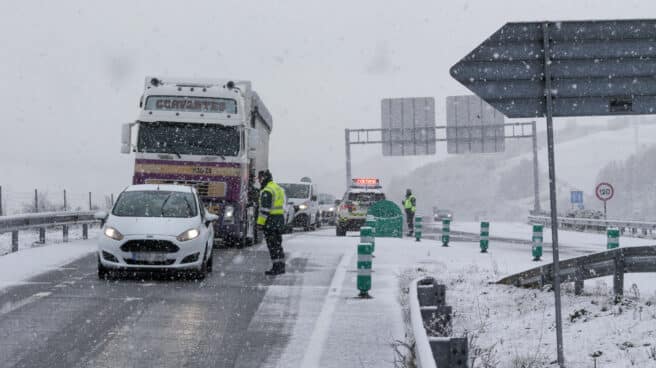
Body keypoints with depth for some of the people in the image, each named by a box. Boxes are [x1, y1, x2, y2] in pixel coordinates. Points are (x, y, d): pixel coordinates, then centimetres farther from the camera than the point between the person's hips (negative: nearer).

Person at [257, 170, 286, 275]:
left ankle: (276, 267, -8)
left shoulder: (267, 191, -14)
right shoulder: (278, 188, 16)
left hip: (270, 221, -9)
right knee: (278, 244, 13)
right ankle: (281, 267, 15)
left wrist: (260, 223, -18)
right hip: (280, 219, 9)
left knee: (272, 245, -6)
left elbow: (265, 209, -20)